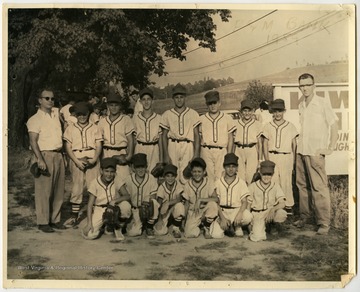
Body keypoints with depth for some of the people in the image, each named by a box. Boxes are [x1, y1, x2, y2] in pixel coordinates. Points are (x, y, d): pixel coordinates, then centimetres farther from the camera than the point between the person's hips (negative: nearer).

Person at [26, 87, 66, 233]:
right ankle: (43, 222, 5)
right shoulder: (35, 119, -4)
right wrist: (40, 159, -23)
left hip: (58, 156, 6)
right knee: (44, 191, -4)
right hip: (45, 156, -6)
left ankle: (55, 219, 18)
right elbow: (33, 141, -13)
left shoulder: (56, 113, 13)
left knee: (59, 190, 8)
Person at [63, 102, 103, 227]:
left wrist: (94, 159, -11)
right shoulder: (70, 129, 12)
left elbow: (99, 146, 7)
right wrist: (77, 161, -8)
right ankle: (74, 216, 7)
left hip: (92, 160, 0)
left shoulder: (94, 128, 14)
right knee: (77, 188, 0)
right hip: (77, 160, 0)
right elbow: (68, 147, 6)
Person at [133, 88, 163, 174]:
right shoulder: (135, 118, 5)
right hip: (140, 149, 0)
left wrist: (161, 159, 4)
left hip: (154, 149, 0)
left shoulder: (158, 118, 4)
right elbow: (134, 139, 8)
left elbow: (160, 140, 6)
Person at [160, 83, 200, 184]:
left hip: (188, 145, -1)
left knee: (186, 177, -8)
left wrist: (196, 154, -1)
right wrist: (166, 155, 1)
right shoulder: (167, 114, 12)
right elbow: (164, 136, 11)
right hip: (172, 145, 1)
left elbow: (197, 135, 9)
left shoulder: (193, 114, 11)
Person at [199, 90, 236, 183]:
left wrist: (229, 155, 3)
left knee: (220, 177, -5)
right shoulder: (202, 119, 11)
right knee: (208, 176, -1)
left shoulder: (227, 118, 11)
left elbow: (230, 138, 10)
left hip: (222, 151, 0)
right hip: (206, 151, 0)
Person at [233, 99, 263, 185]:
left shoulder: (257, 124, 6)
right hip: (239, 150, 1)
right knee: (240, 176, 0)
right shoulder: (236, 124, 10)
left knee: (251, 176, -5)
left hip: (252, 150, -1)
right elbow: (233, 142, 13)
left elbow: (259, 143, 9)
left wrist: (259, 159, 7)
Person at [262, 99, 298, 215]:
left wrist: (294, 161, 1)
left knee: (286, 181, -2)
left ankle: (288, 206, 9)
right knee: (273, 181, -1)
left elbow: (294, 145, 8)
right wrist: (267, 160, 0)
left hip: (286, 157, -1)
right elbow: (265, 145, 8)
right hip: (272, 156, 1)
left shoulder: (290, 126, 7)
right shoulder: (268, 126, 9)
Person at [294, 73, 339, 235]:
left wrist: (331, 148, -8)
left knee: (319, 188, -7)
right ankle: (305, 216, 22)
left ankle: (324, 223, 0)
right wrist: (298, 143, 14)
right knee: (302, 185, 11)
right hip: (301, 151, 6)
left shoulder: (323, 103, -5)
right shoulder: (301, 105, 12)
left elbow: (334, 124, -5)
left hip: (315, 152, -6)